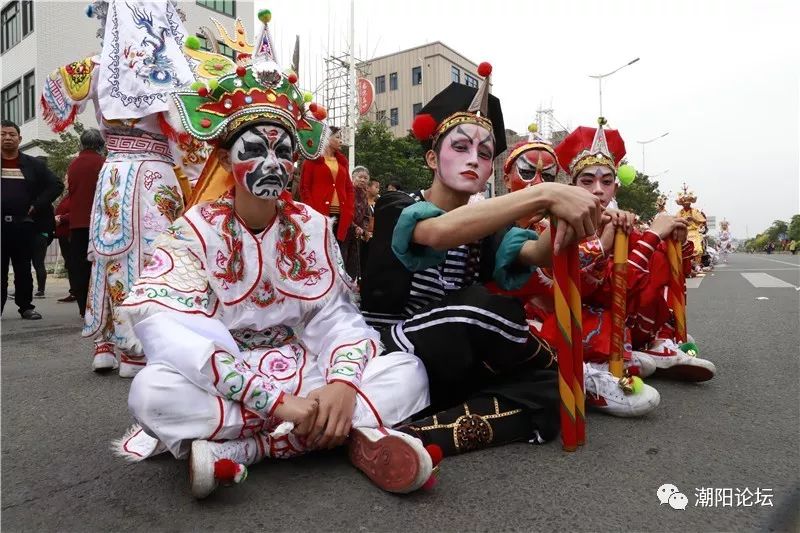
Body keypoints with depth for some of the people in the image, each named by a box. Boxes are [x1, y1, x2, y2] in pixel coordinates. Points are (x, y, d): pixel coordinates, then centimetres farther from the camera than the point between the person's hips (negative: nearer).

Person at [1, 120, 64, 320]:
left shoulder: (33, 165, 9)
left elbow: (56, 185, 7)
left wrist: (37, 207, -2)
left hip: (23, 225, 0)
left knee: (23, 270, 7)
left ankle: (26, 306, 14)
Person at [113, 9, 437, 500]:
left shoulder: (313, 227, 1)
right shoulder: (198, 229, -7)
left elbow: (337, 319, -5)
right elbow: (162, 328, -21)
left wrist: (341, 384, -29)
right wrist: (276, 401, -32)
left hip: (304, 379, 3)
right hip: (224, 385, -2)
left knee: (407, 371, -16)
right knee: (153, 390, -32)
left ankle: (235, 449, -25)